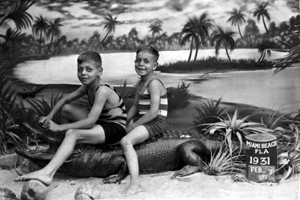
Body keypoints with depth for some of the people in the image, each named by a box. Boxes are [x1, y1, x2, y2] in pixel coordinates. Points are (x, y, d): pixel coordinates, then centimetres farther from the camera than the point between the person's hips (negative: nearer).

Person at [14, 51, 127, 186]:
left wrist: (59, 127, -28)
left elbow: (90, 122, -30)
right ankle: (68, 146, 14)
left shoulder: (102, 91, -25)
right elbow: (66, 99, 13)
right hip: (101, 121, 9)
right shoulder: (87, 86, 2)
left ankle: (47, 173, -39)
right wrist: (49, 116, -2)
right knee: (65, 108, 9)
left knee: (72, 133, -29)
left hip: (115, 128, -9)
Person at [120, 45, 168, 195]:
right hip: (141, 120, 10)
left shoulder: (154, 83, -16)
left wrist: (133, 125, -16)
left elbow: (154, 112, -22)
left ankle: (135, 184, -33)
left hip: (154, 122, -10)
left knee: (126, 141, -28)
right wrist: (126, 121, 4)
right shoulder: (139, 84, 12)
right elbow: (135, 107, 19)